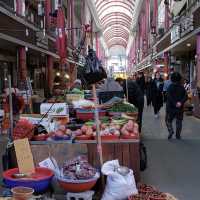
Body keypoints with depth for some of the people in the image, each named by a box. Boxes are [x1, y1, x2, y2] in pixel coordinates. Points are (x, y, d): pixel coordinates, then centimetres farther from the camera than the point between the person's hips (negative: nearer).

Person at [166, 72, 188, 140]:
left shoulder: (170, 87, -10)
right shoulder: (182, 87, 1)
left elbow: (169, 97, -19)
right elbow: (185, 96, -7)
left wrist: (175, 103, -17)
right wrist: (181, 102, -16)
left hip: (171, 107, -3)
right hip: (180, 108, 3)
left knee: (168, 120, 11)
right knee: (179, 121, 13)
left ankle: (171, 131, -10)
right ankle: (178, 135, 15)